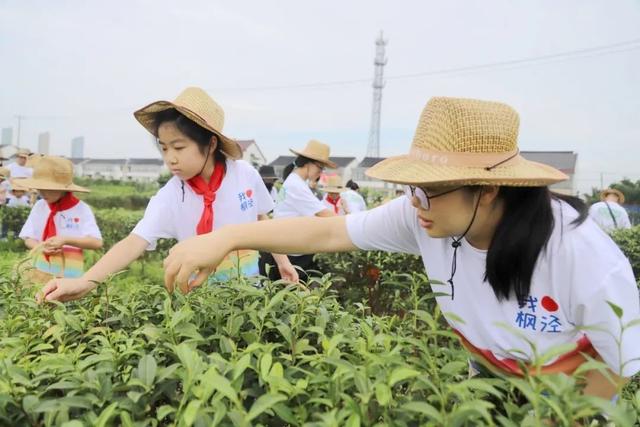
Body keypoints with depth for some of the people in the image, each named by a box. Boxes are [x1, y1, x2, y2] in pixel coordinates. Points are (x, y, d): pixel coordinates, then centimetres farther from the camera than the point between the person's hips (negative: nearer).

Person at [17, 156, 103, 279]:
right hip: (41, 270, 4)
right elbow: (28, 239, 7)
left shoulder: (81, 209, -10)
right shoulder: (39, 206, 4)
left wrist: (65, 240, -24)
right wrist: (41, 246, -14)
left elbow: (97, 242, -16)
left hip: (69, 273, -4)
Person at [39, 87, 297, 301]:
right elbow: (135, 241, -26)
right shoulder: (169, 197, -16)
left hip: (249, 285, 2)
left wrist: (282, 260, 9)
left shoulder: (245, 174, -12)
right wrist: (86, 281, -39)